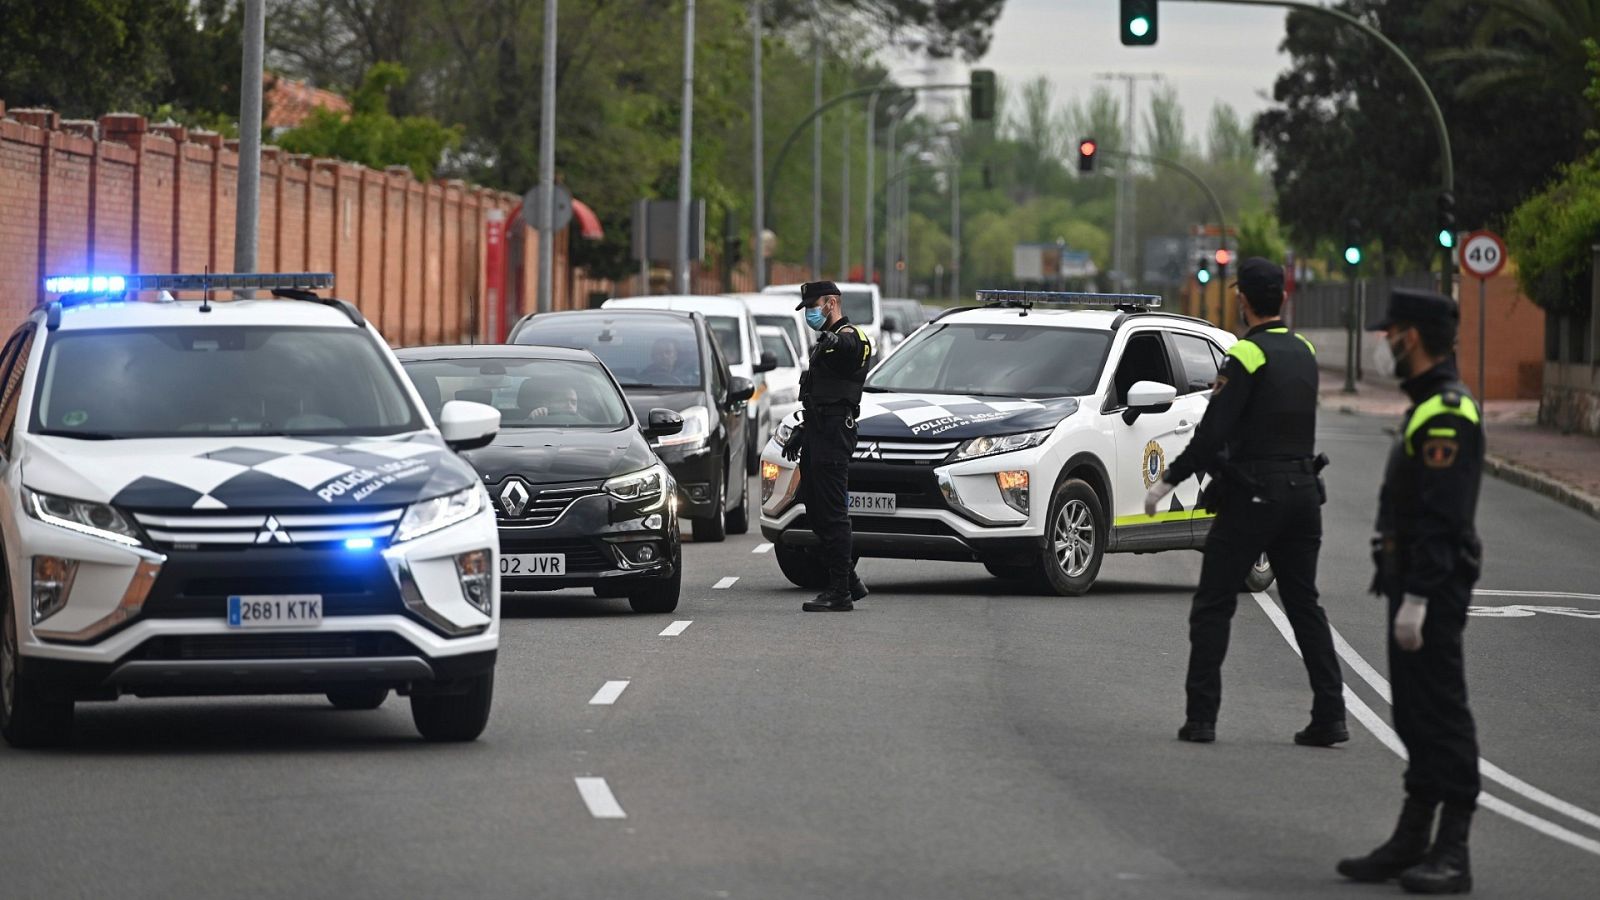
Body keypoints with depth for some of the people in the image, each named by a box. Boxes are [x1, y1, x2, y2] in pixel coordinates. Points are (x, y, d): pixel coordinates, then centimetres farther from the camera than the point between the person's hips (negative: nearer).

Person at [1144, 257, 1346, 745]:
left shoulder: (1247, 356, -13)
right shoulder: (1303, 352, 10)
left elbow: (1212, 435, -17)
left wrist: (1167, 480, -8)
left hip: (1251, 497, -7)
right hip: (1303, 491, 7)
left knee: (1213, 608, 2)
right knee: (1305, 605, 11)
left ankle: (1201, 718, 0)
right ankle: (1330, 717, 4)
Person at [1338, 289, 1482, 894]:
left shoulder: (1447, 413, -18)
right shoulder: (1430, 406, 16)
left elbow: (1441, 516, -23)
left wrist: (1417, 598, -25)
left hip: (1433, 591, -11)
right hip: (1416, 587, 11)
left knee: (1441, 714, -8)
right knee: (1415, 714, 15)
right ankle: (1412, 843, 22)